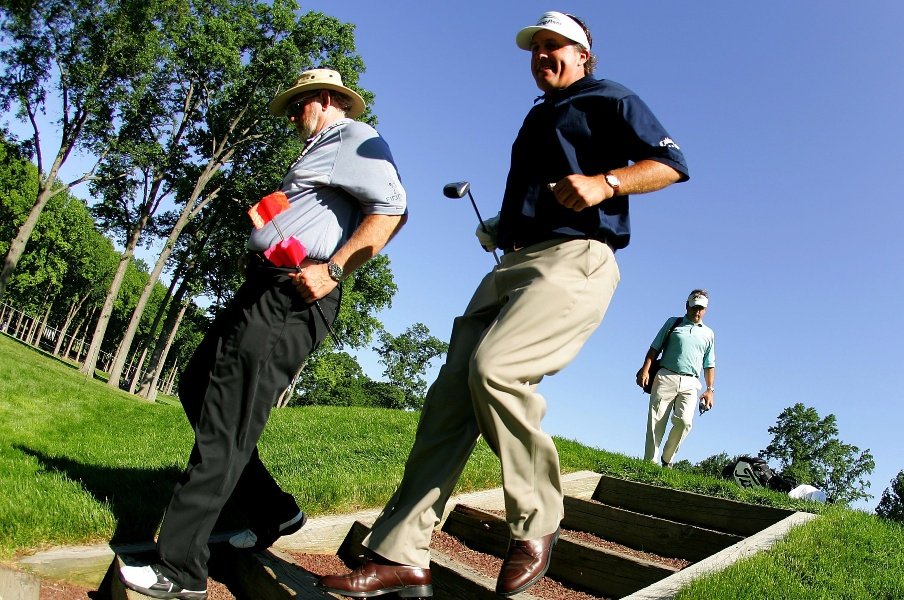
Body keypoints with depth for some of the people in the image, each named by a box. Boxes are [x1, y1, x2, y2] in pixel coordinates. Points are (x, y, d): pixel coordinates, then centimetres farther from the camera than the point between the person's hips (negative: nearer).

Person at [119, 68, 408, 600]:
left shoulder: (356, 139, -2)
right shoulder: (323, 150, 30)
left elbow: (392, 208, -19)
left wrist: (332, 270, -25)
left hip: (291, 298, -11)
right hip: (264, 290, 11)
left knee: (225, 423, -10)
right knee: (196, 389, 15)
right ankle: (275, 513, 20)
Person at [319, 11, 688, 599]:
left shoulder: (610, 100, 11)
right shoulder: (536, 118, 33)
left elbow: (671, 163, 0)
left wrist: (605, 182, -17)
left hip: (574, 258, -7)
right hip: (513, 264, 8)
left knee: (494, 368, -30)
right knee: (451, 391, -8)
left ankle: (536, 526, -10)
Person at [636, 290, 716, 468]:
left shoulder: (708, 333, 21)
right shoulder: (673, 323, 16)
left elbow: (709, 365, 19)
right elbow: (655, 348, 9)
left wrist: (710, 389, 8)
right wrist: (645, 369, -5)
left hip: (690, 383, 1)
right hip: (665, 377, -1)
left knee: (684, 421, -18)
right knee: (656, 422, -7)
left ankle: (667, 459, -1)